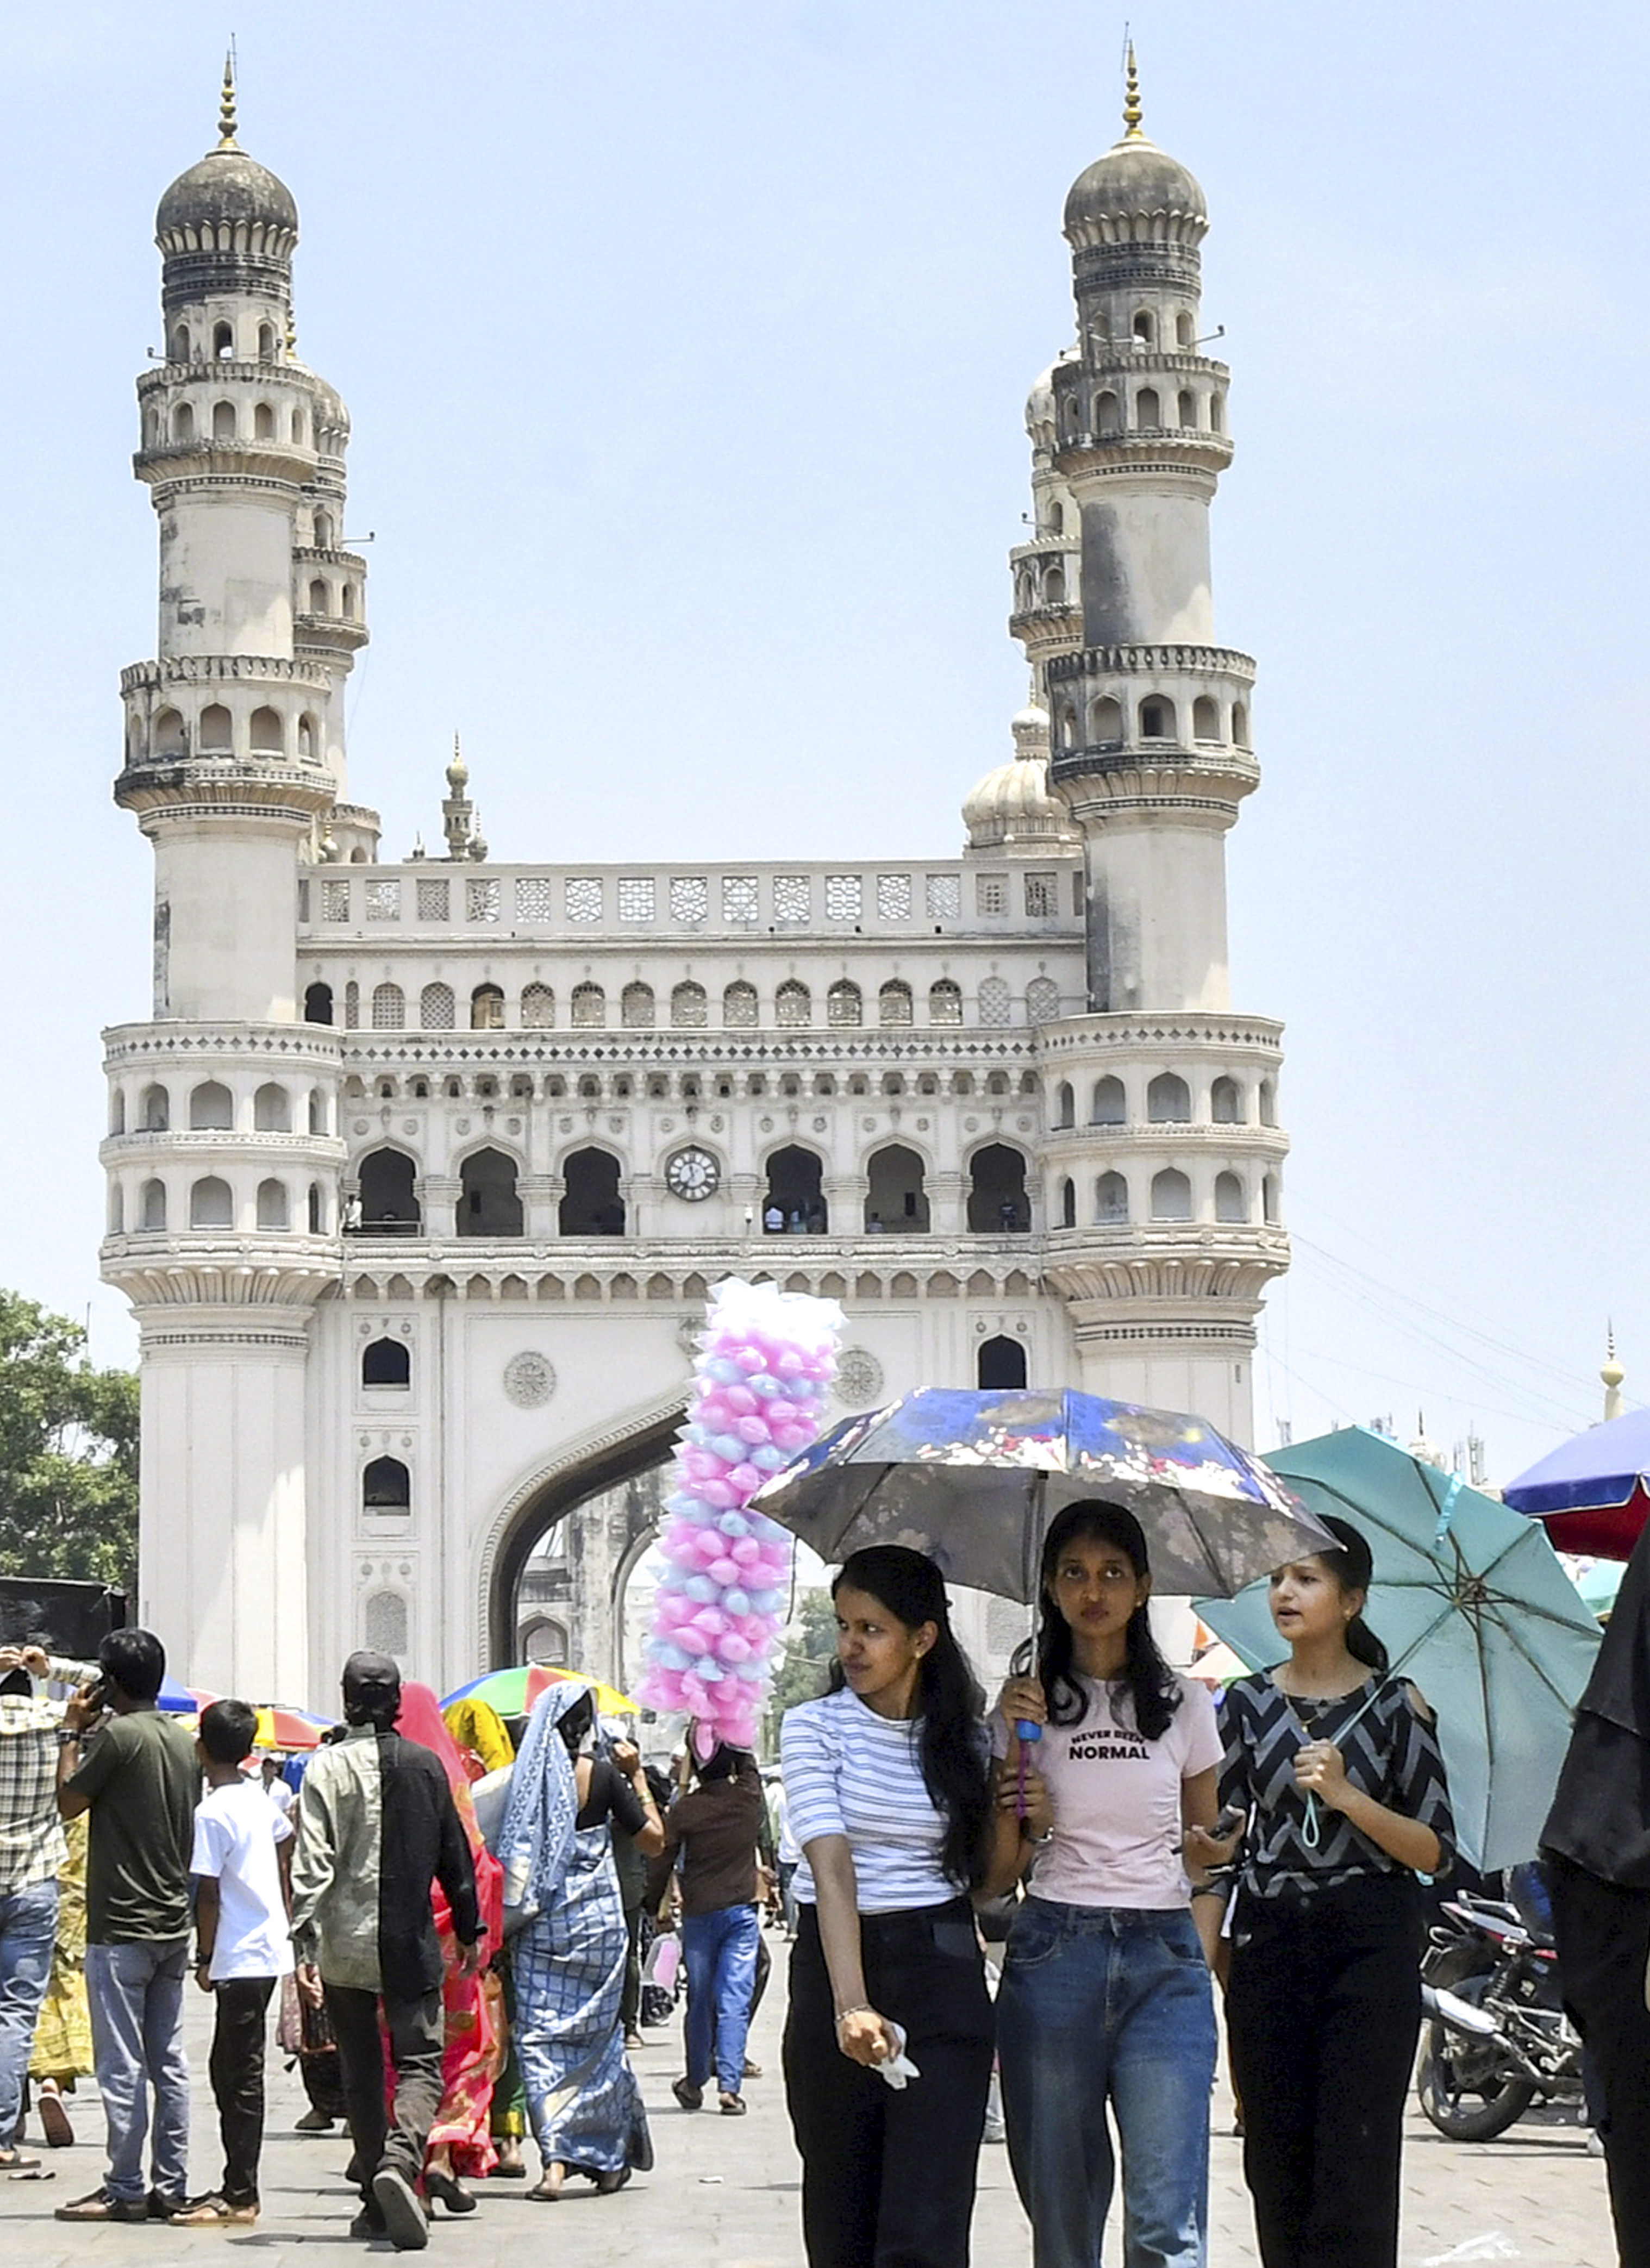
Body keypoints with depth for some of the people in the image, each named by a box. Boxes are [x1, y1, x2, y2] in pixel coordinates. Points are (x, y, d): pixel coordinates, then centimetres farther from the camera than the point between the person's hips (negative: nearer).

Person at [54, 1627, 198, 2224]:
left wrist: (73, 1732, 4)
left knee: (122, 2064, -4)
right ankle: (170, 2187, 11)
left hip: (122, 1928, -8)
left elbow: (69, 1803, -4)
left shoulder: (119, 1734, -13)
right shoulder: (185, 1741, 10)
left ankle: (124, 2190, -3)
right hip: (173, 1925, 8)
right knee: (168, 2063, 9)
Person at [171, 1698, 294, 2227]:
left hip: (240, 1958, -8)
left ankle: (239, 2198, -5)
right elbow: (285, 1838, 29)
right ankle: (238, 2187, 17)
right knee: (231, 2070, 14)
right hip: (269, 1949, 8)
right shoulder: (259, 1798, 9)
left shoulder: (212, 1813, -16)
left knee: (240, 2076, -6)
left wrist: (205, 1957, -8)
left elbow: (208, 1892, -16)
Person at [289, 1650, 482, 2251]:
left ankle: (377, 2204, 14)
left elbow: (312, 1862, -12)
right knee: (419, 2061, 1)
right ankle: (401, 2157, -27)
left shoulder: (327, 1766, -5)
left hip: (343, 1946, 0)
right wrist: (469, 1931, 19)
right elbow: (454, 1856, 9)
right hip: (409, 1944, 0)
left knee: (360, 2072, 11)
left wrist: (303, 1942, -13)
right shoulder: (426, 1765, 1)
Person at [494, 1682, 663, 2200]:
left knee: (540, 2036, 1)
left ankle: (556, 2160, -12)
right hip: (596, 1919, -1)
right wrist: (638, 1778, 9)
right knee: (595, 2035, 11)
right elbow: (653, 1840, 0)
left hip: (538, 1924, 1)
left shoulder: (523, 1778, -2)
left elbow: (503, 1855, 2)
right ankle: (608, 2156, 20)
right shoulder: (601, 1776, -7)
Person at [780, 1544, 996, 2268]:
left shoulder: (963, 1738, 6)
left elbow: (986, 1878, 12)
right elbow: (832, 1868, -15)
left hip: (942, 1977, 0)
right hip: (836, 1968, 0)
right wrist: (851, 2005, -27)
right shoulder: (814, 1727, -2)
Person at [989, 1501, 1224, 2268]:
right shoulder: (1026, 1704, 8)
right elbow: (998, 1872, 5)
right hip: (1053, 1953, 0)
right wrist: (1020, 1784, -6)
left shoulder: (1183, 1704, 9)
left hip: (1164, 1956, 0)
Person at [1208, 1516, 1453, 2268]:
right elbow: (1218, 1835, 10)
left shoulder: (1396, 1705, 1)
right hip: (1270, 1940, 3)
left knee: (1355, 2173, -9)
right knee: (1276, 2160, 2)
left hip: (1371, 1945, -3)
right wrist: (1207, 1843, -13)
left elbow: (1435, 1852, -3)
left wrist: (1347, 1796, -16)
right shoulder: (1247, 1703, 9)